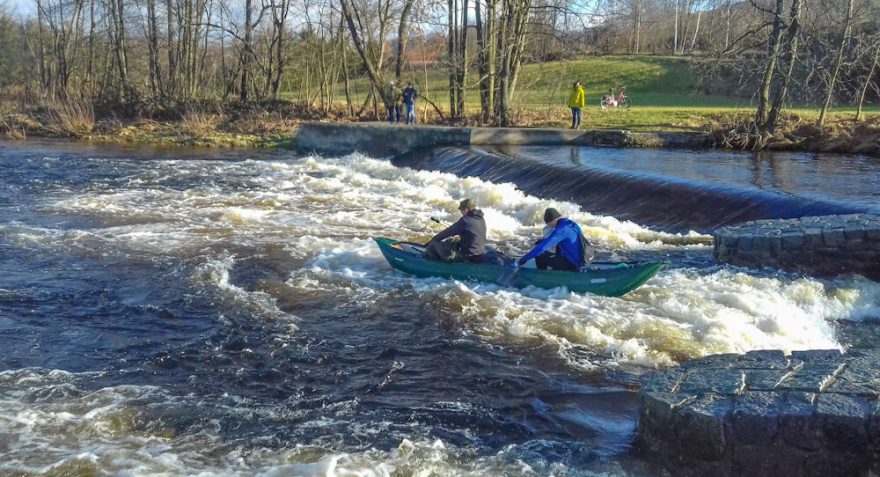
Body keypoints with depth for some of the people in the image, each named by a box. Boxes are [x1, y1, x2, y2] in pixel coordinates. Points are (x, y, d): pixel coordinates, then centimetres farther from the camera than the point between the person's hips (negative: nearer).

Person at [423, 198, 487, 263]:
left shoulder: (466, 220, -16)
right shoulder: (481, 220, 8)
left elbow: (449, 231, -7)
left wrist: (434, 239, 6)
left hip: (467, 257, -9)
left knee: (434, 243, -3)